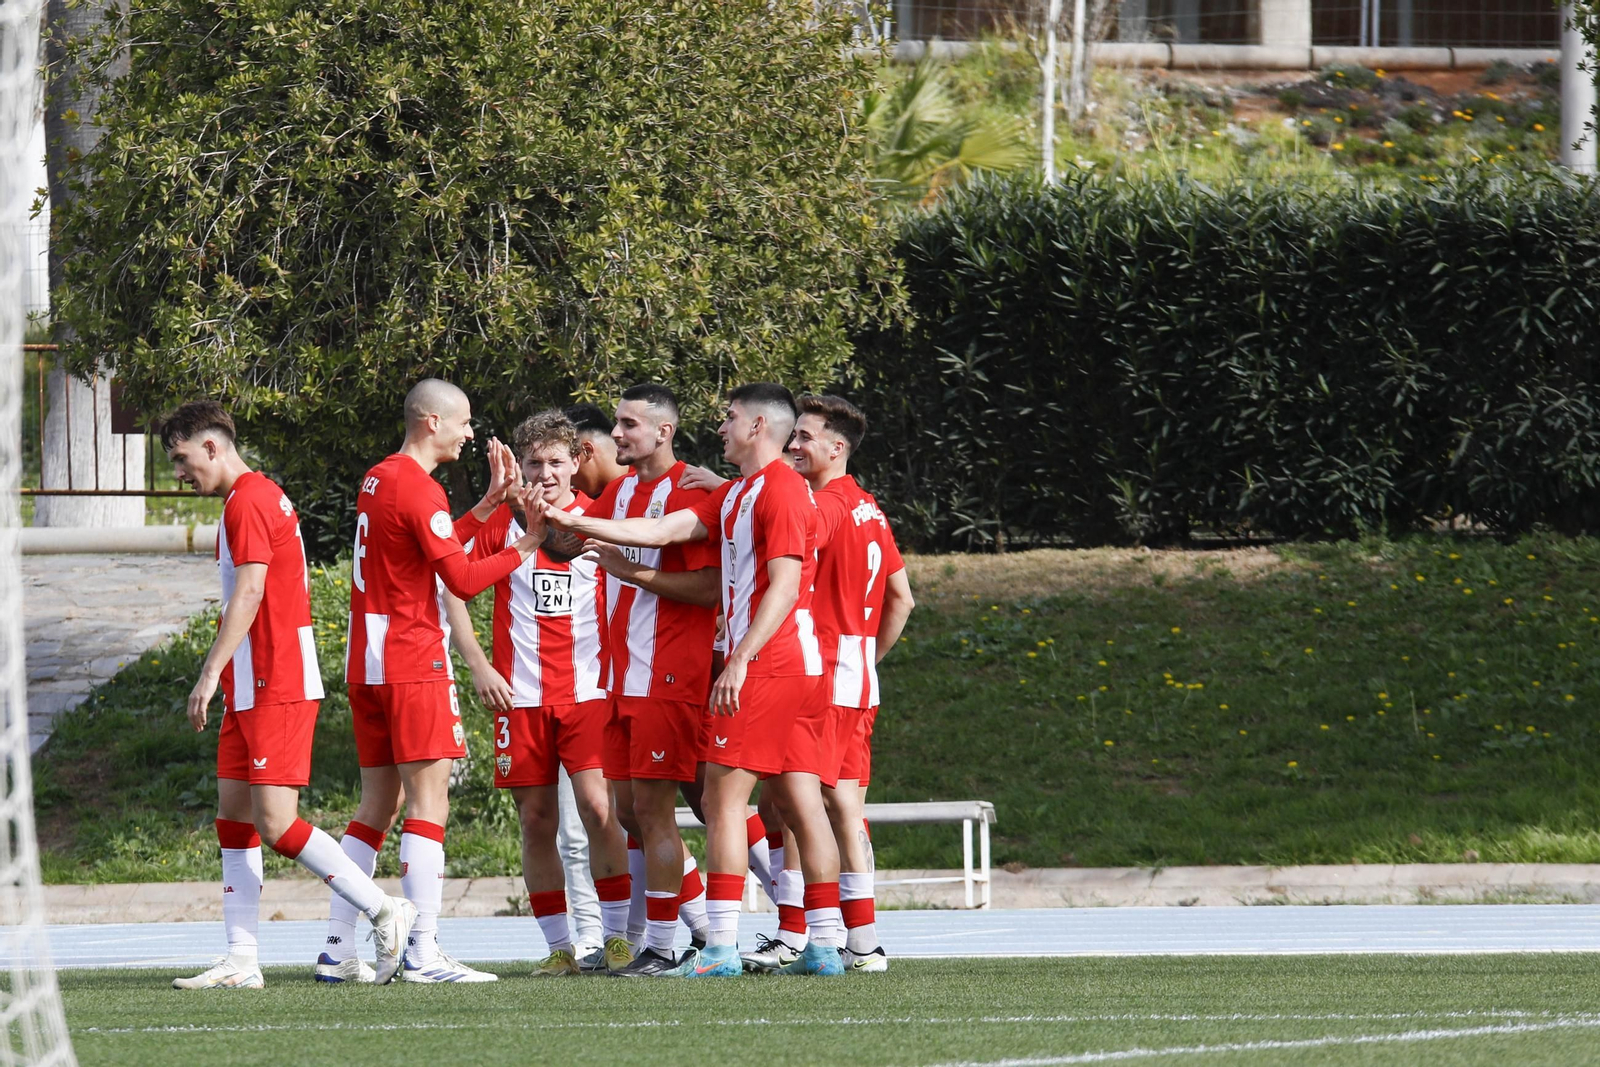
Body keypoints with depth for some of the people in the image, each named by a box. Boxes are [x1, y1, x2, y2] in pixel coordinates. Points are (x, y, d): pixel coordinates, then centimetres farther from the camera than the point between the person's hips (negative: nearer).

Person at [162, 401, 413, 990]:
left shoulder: (246, 503, -12)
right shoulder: (262, 496, 19)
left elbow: (249, 593, -20)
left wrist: (210, 673, -21)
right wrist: (224, 677, 20)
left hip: (275, 689, -10)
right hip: (252, 688, 10)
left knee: (275, 823, -12)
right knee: (233, 816, 6)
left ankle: (386, 912, -5)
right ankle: (241, 960, 5)